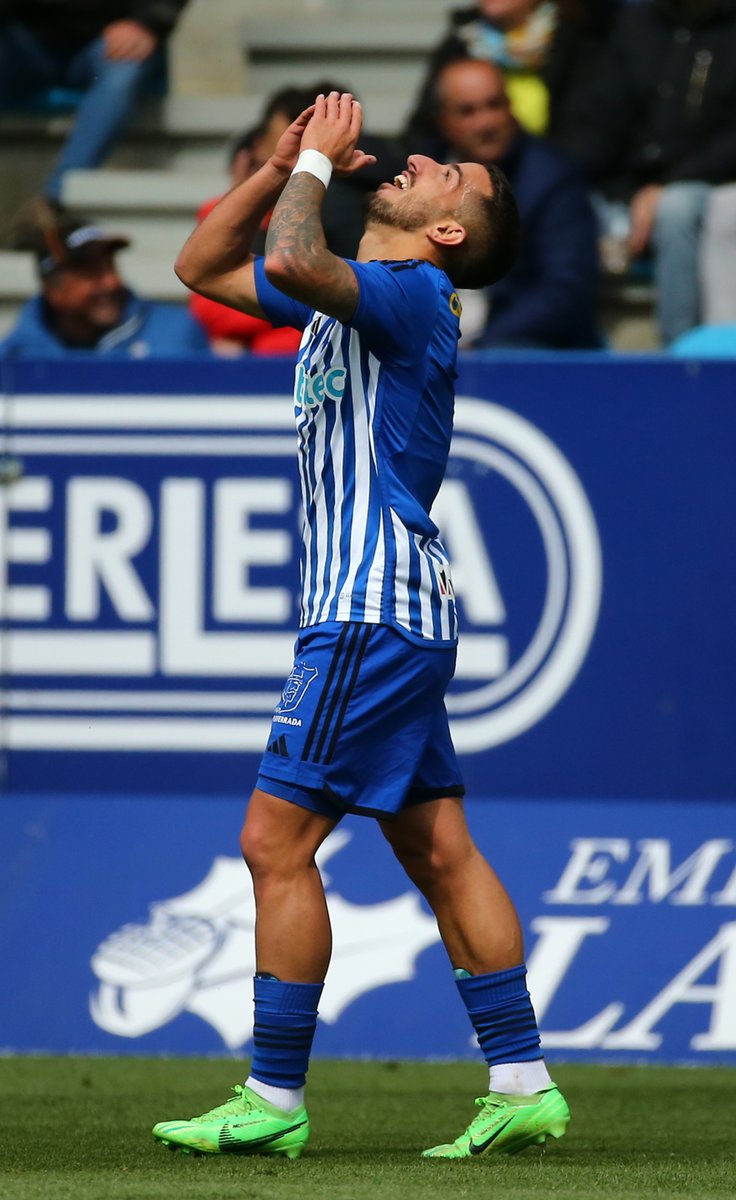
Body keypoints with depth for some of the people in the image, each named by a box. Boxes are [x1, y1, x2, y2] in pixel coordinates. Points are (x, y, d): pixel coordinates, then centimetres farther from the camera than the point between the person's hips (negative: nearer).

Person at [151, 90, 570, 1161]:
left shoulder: (413, 294, -12)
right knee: (438, 851, 9)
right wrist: (284, 165, 12)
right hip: (393, 617, 10)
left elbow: (290, 262, -30)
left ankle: (275, 1100, -5)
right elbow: (205, 267, 26)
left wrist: (317, 162, -13)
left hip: (373, 618, -10)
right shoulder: (347, 297, 17)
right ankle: (523, 1084, 10)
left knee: (277, 840, -8)